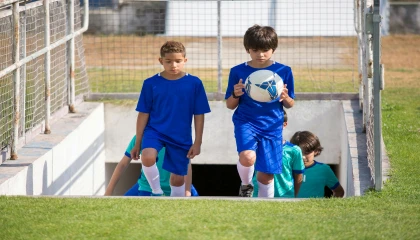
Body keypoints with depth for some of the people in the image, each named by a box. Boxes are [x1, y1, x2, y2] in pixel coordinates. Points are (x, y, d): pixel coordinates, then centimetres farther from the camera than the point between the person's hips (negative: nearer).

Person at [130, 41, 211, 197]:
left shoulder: (194, 83, -4)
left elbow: (199, 115, 2)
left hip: (181, 138, 1)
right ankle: (157, 192, -10)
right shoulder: (151, 84, -4)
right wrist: (137, 143, 3)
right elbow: (143, 114, 2)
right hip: (155, 131, -1)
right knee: (147, 157, -31)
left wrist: (197, 142, -1)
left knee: (177, 178, 8)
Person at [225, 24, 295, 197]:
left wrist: (285, 98, -14)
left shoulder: (284, 71, 2)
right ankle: (246, 186, 4)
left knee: (266, 174, 4)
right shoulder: (238, 72, 1)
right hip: (246, 122, -1)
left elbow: (290, 105, 10)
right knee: (247, 157, -28)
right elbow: (230, 105, 7)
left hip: (272, 126, 1)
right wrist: (236, 95, -16)